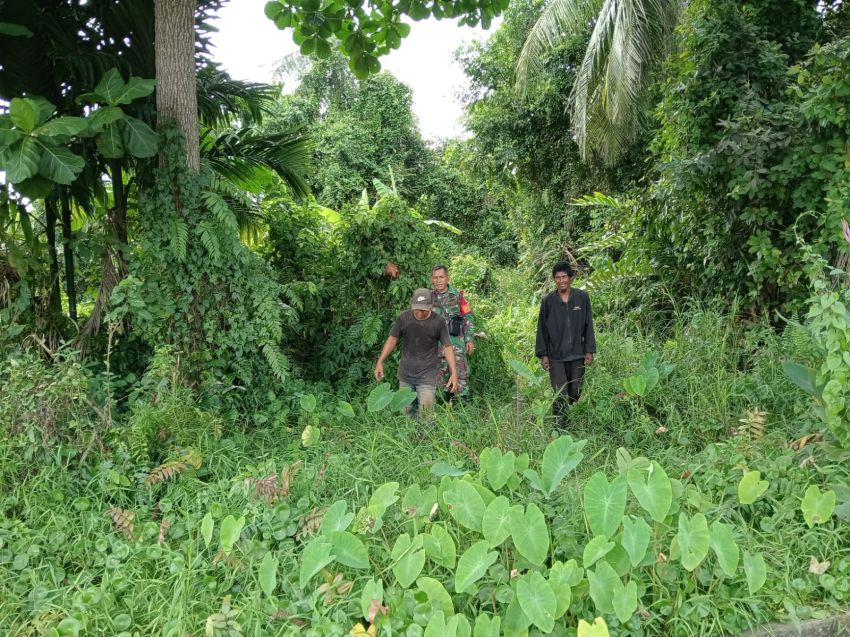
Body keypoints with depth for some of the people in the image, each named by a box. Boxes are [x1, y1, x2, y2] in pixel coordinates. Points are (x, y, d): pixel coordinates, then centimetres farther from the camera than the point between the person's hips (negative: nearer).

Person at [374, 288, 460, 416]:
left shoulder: (438, 322, -10)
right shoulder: (403, 318, -6)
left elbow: (447, 347, -4)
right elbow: (392, 339, 5)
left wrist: (454, 373, -9)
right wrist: (380, 362, 2)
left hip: (427, 377, -2)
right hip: (405, 375, 2)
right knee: (406, 412, 9)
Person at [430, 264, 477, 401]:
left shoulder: (458, 295, -4)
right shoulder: (429, 296, 3)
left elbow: (468, 317, -1)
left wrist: (470, 339, -5)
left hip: (456, 342, -3)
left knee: (460, 374, -4)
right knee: (440, 375, 11)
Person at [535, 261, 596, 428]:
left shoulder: (583, 297, 0)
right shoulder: (547, 301, -2)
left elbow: (588, 325, 4)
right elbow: (542, 329, 3)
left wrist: (589, 351, 1)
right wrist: (543, 354, 0)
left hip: (577, 355, 1)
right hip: (555, 356, -1)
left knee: (575, 393, 10)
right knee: (560, 395, -6)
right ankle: (559, 427, 3)